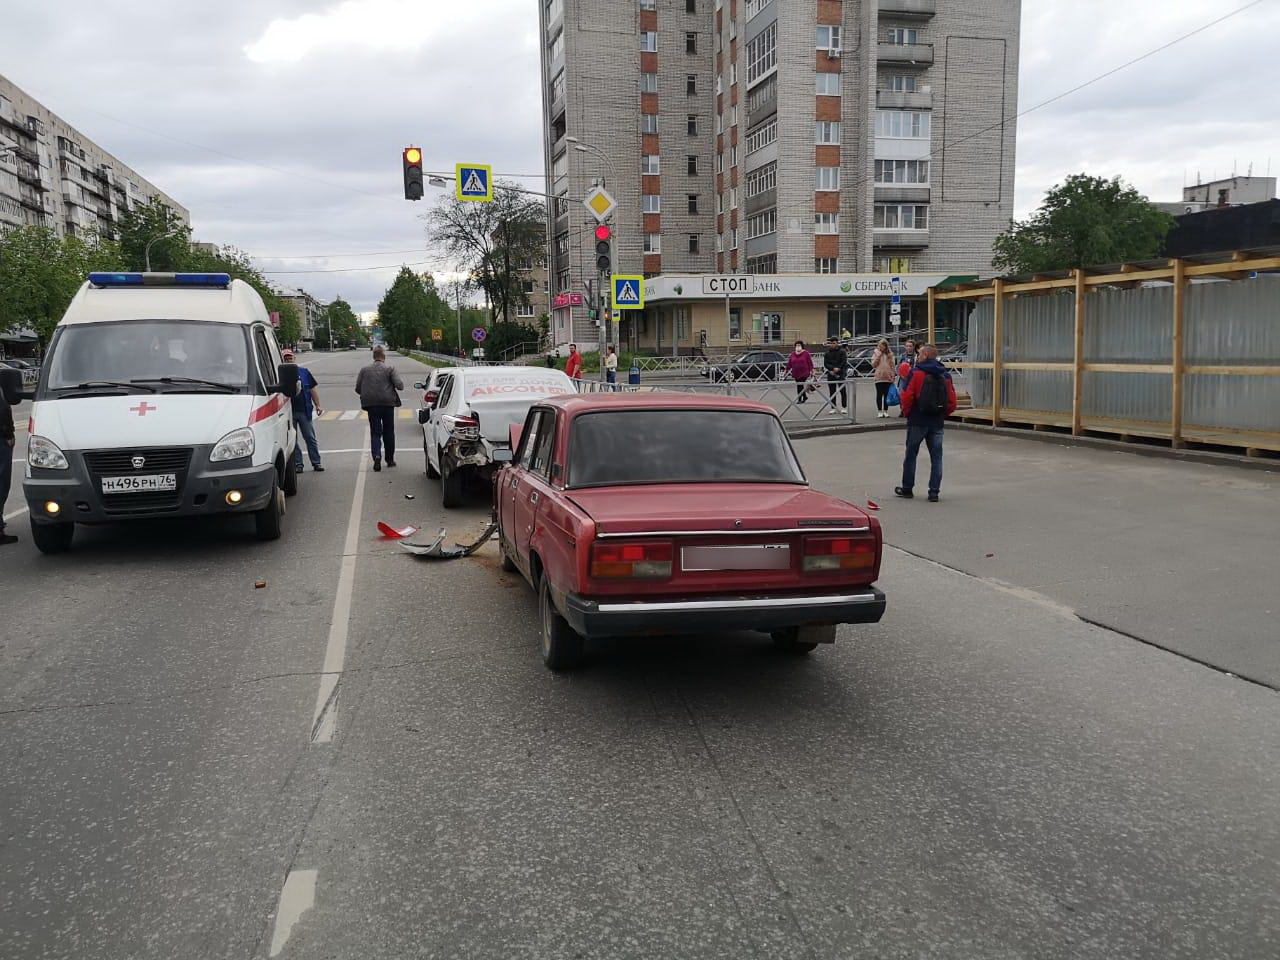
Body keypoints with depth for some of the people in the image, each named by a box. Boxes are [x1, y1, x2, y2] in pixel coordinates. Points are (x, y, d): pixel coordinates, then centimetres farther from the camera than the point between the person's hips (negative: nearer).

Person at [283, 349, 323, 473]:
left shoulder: (304, 372, 7)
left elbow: (313, 389, 11)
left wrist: (317, 405, 7)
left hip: (304, 411, 1)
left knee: (310, 438, 4)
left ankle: (316, 463, 9)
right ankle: (298, 464, 12)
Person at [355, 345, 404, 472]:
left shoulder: (364, 370, 1)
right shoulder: (390, 369, -5)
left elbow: (358, 389, 1)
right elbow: (399, 385, -12)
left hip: (371, 405, 1)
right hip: (387, 404, -1)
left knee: (375, 432, 4)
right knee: (389, 432, 12)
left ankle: (377, 456, -18)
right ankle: (390, 459, 19)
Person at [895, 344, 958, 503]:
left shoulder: (916, 373, -9)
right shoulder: (945, 375, 5)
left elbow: (907, 397, -13)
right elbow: (952, 402, 3)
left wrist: (907, 413, 3)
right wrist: (942, 415, 14)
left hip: (918, 422, -3)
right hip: (937, 424, 4)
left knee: (911, 455, 10)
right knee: (936, 458, 7)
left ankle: (907, 489, 19)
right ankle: (934, 492, 5)